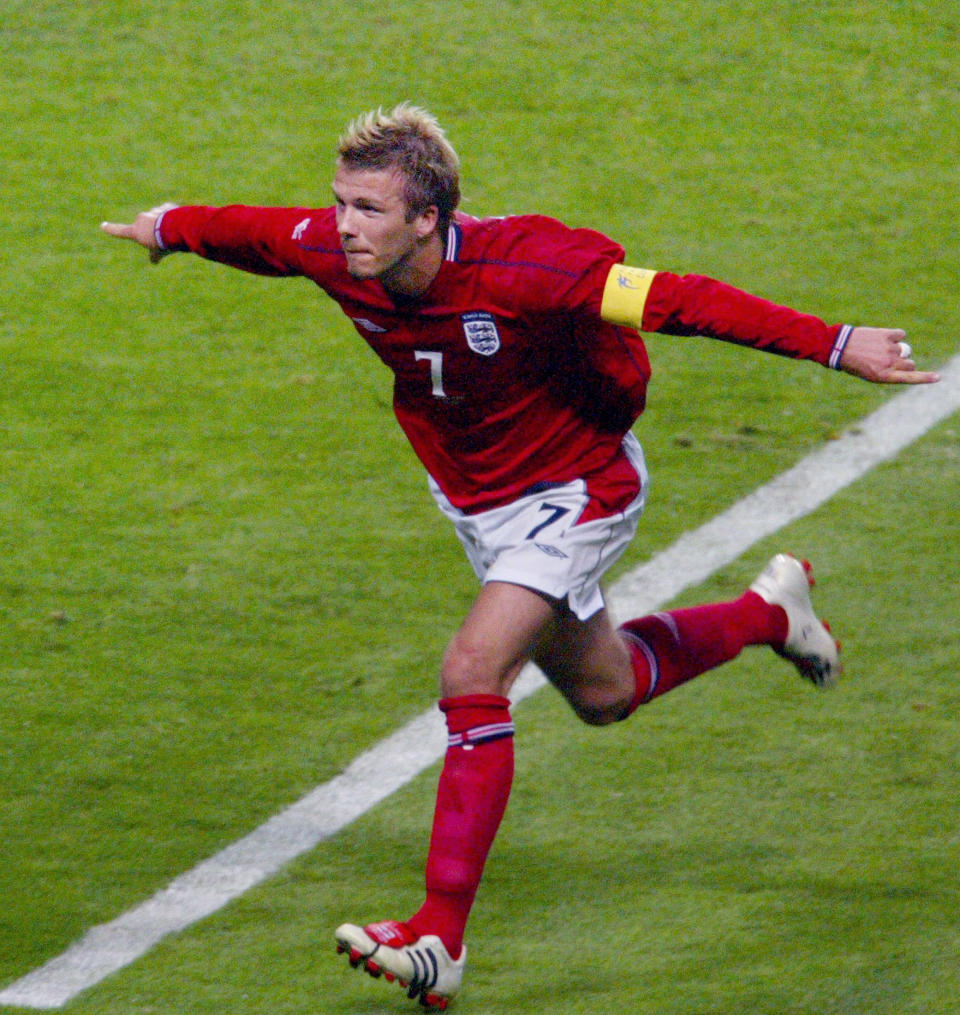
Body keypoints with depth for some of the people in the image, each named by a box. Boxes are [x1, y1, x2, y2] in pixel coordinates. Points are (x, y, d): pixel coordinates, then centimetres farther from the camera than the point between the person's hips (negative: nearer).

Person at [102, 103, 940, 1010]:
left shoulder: (524, 267, -35)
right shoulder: (333, 254, -18)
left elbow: (677, 300, -36)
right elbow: (255, 231, 4)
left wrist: (834, 346, -40)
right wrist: (168, 228, 25)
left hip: (578, 486, -7)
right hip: (474, 496, 7)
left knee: (472, 674, -23)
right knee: (600, 694, 22)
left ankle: (441, 937, -20)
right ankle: (767, 613, 49)